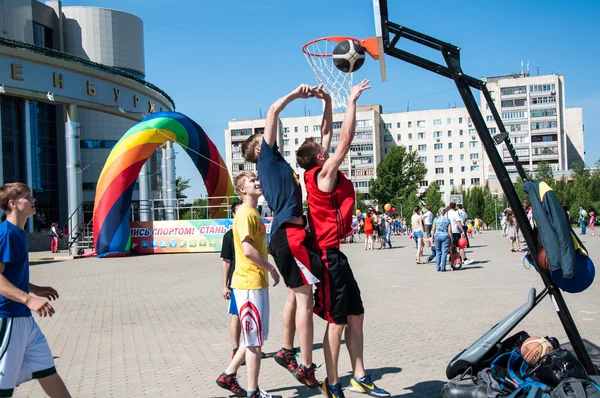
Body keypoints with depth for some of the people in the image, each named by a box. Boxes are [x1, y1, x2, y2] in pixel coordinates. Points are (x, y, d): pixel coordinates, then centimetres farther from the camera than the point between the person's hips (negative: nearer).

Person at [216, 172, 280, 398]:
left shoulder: (254, 212, 15)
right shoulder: (245, 213, -15)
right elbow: (248, 250, -23)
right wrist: (271, 269, -13)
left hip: (257, 282, 10)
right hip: (249, 283, -10)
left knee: (255, 337, 18)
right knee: (255, 340, -1)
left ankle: (228, 376, 27)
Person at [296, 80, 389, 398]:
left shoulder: (323, 176, 10)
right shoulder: (323, 174, -14)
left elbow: (335, 139, 20)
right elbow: (345, 140, -16)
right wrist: (352, 101, -9)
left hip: (335, 255, 10)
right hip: (328, 256, -10)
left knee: (355, 316, 14)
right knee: (336, 322, -1)